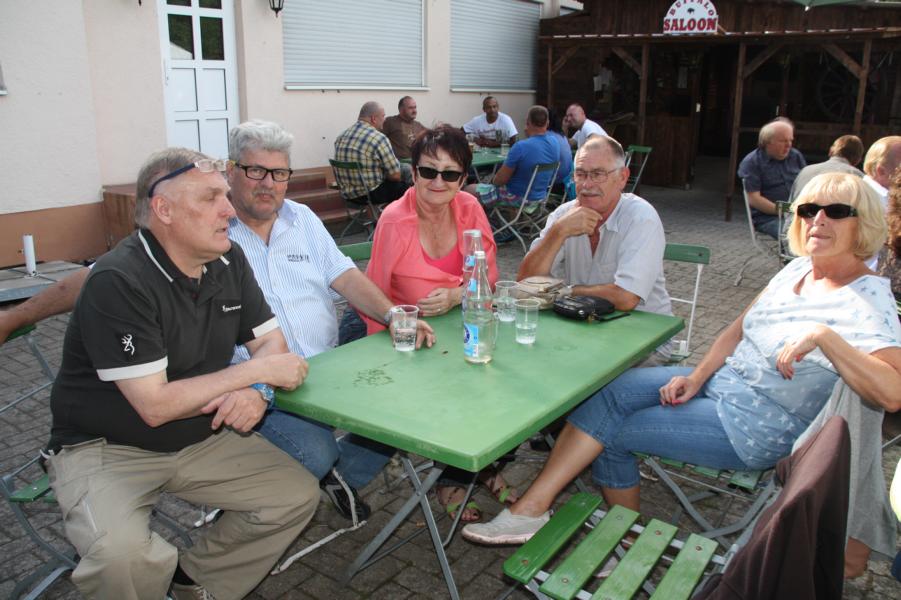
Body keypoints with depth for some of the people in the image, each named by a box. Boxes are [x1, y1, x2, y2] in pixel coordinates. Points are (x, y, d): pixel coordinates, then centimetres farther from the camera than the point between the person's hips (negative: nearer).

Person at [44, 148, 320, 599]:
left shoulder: (229, 260, -3)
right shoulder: (118, 281, -24)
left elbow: (270, 340, 3)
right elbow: (155, 405, -25)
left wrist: (256, 389, -20)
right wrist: (256, 370, -20)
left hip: (201, 437, 6)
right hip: (105, 448, -6)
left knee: (298, 494, -7)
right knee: (122, 556, -32)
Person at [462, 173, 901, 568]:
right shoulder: (798, 268, 7)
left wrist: (824, 336, -34)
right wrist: (696, 378, -2)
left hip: (756, 429, -7)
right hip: (720, 381, 7)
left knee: (611, 429, -11)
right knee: (609, 392, -9)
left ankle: (531, 510, 5)